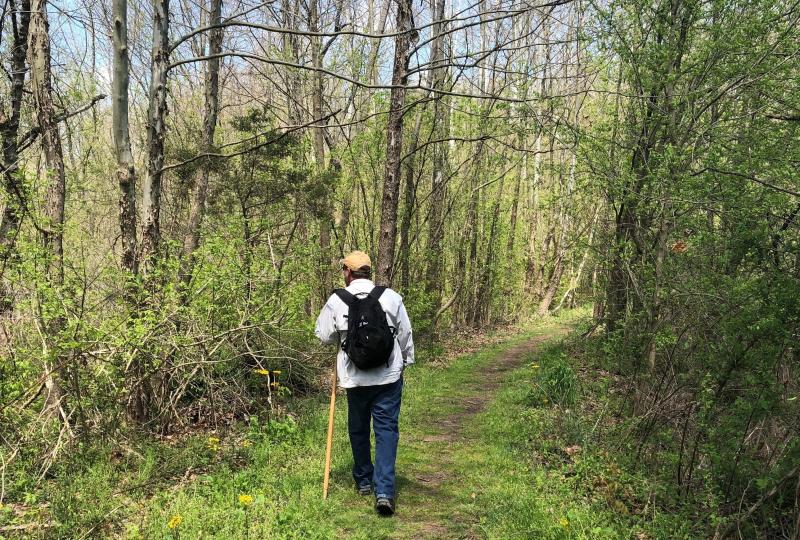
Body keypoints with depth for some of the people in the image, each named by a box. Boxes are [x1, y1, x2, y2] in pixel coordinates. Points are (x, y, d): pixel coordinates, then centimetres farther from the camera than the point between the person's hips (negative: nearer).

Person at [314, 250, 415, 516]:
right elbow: (405, 335, 4)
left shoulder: (336, 300, -5)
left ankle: (363, 481, 33)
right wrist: (405, 362, 19)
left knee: (358, 429, 18)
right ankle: (384, 491, -5)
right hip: (389, 375, 0)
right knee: (386, 429, 3)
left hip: (355, 377, 1)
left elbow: (324, 336, 5)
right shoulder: (391, 297, -3)